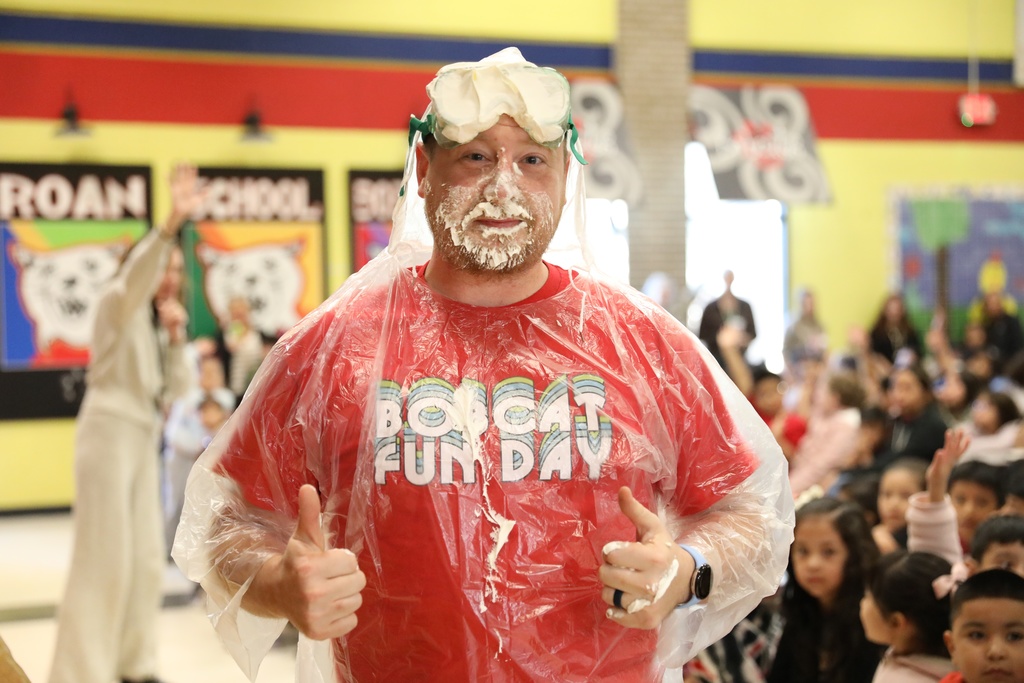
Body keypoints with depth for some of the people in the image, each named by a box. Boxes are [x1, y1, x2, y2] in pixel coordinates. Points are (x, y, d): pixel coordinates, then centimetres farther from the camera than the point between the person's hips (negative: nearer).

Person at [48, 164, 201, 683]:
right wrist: (171, 223, -42)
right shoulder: (118, 305, -3)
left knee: (147, 556, 8)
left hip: (144, 440, 8)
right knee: (105, 557, -12)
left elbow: (176, 388, 15)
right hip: (110, 432, -8)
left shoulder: (155, 321, 18)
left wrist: (175, 337, 0)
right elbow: (138, 272, -27)